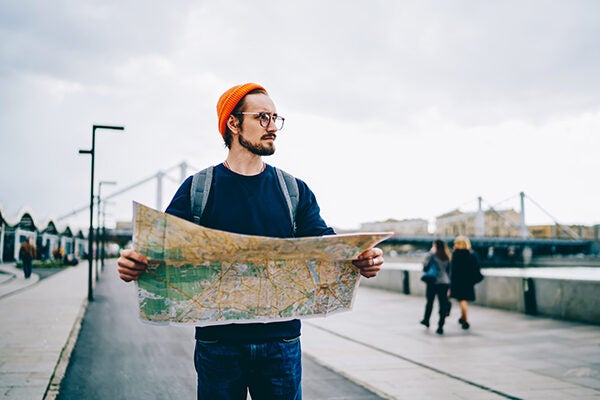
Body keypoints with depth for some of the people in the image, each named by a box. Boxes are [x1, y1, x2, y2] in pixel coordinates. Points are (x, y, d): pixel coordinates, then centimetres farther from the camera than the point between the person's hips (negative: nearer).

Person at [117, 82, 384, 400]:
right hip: (218, 341, -1)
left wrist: (360, 258, -23)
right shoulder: (197, 188, 2)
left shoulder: (295, 191, 7)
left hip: (281, 341, 2)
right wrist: (136, 262, -27)